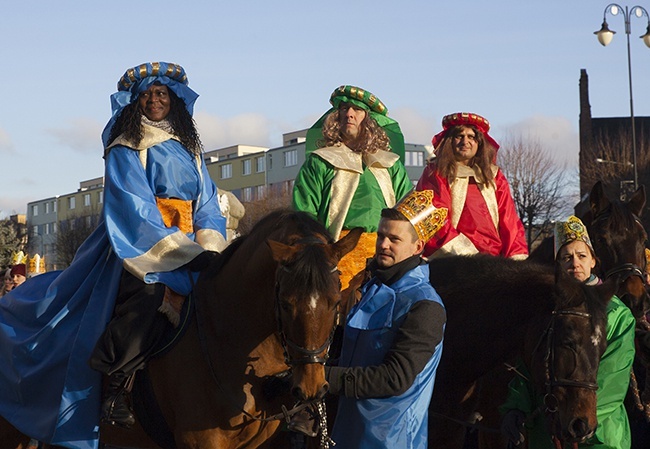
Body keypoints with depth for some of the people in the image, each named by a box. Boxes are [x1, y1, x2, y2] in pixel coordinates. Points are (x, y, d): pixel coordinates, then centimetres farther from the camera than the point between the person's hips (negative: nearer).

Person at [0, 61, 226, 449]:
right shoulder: (126, 150, 3)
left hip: (191, 251, 6)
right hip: (141, 250, -6)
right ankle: (117, 384, -21)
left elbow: (207, 207, 13)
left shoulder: (189, 151, 20)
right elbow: (137, 212, -10)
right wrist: (187, 253, -19)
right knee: (150, 295, -34)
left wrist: (210, 248, -7)